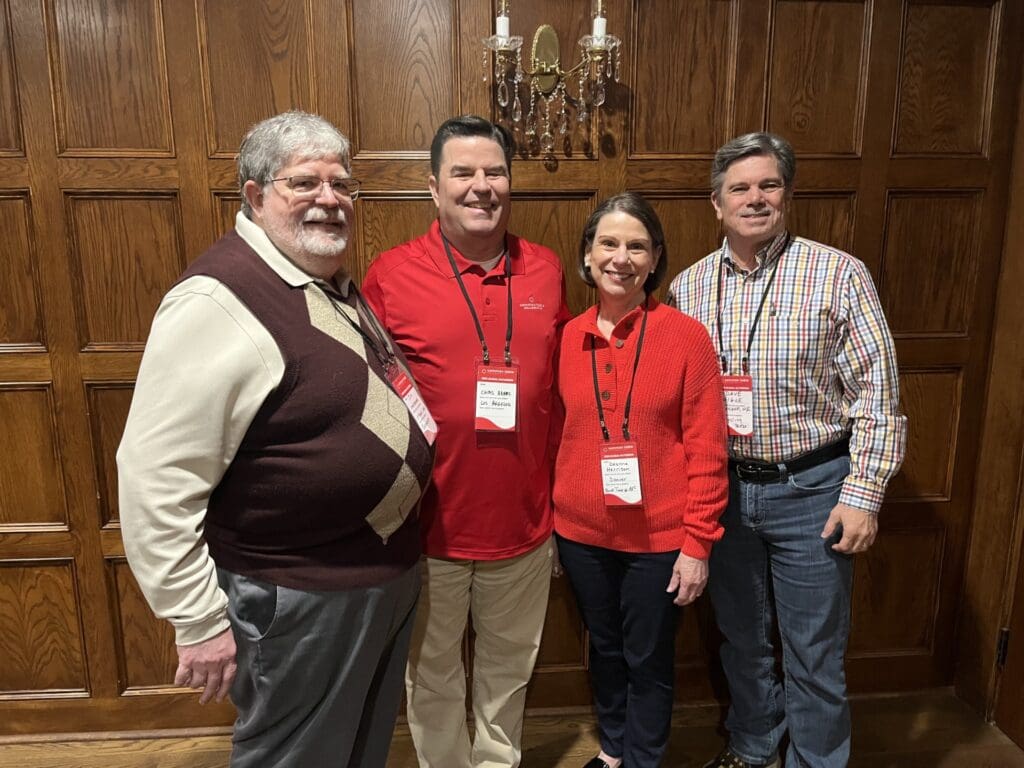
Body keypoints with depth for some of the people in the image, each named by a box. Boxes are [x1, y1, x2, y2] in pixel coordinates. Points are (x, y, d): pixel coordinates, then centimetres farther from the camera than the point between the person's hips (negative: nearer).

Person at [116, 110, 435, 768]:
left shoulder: (337, 284, 7)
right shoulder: (218, 304, -22)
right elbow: (156, 482, -24)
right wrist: (200, 623, -19)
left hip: (390, 572, 9)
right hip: (299, 598, -8)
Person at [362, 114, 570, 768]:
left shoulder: (547, 271, 1)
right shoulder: (390, 275, -9)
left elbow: (566, 384, 8)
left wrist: (562, 500, 9)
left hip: (524, 521, 3)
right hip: (428, 522, -2)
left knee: (510, 666, 23)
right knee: (433, 671, 19)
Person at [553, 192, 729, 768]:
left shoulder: (686, 336, -12)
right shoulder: (567, 337, -1)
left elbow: (707, 451, -11)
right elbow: (555, 434, 5)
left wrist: (698, 543, -11)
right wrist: (548, 519, 6)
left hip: (660, 537, -3)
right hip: (581, 532, 4)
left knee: (649, 662, 14)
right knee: (605, 651, 22)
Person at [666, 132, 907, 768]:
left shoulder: (840, 275, -8)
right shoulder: (688, 287, 2)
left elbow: (877, 395, -8)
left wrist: (863, 496, -12)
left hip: (811, 490, -3)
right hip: (722, 488, 4)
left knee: (815, 653, 10)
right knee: (742, 637, 20)